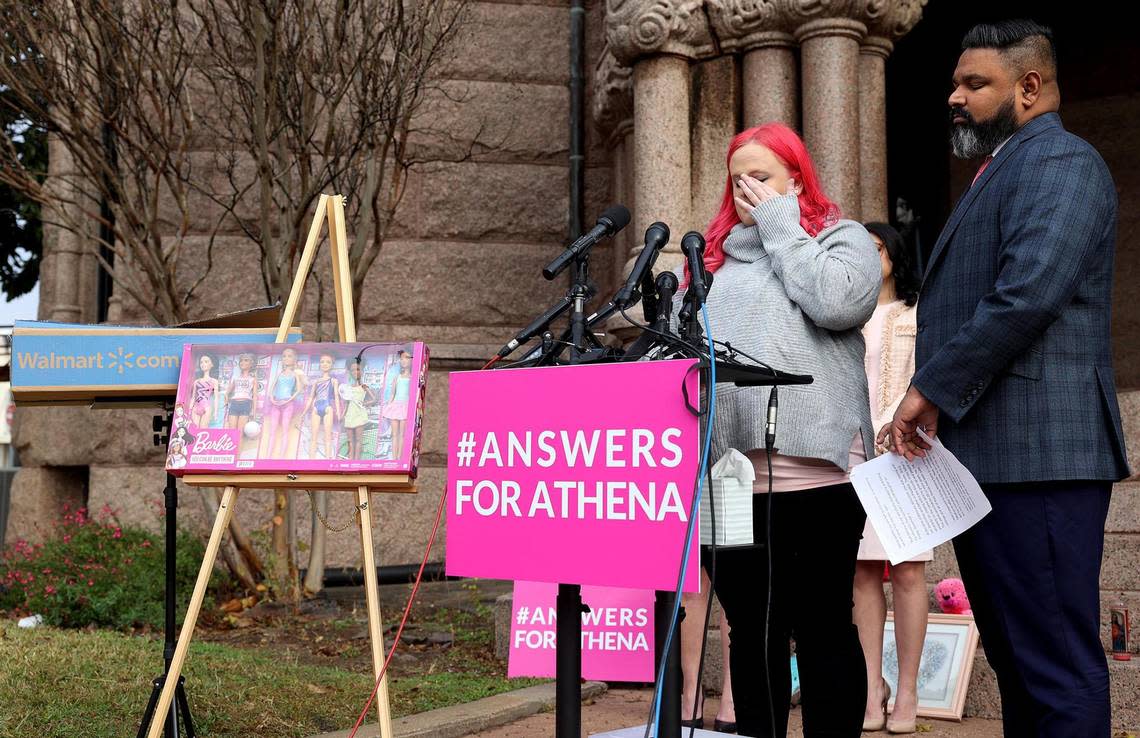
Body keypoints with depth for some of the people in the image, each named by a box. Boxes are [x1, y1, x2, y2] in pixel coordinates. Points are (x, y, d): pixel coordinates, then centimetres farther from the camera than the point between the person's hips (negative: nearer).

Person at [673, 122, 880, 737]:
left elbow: (837, 304, -13)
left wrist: (779, 224, -3)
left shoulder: (842, 238, 8)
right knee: (750, 630, 11)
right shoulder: (715, 254, 21)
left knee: (821, 629, 2)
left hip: (813, 471, -5)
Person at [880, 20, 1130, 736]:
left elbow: (1029, 293, -21)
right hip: (987, 455, 10)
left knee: (1056, 667, -7)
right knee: (1016, 658, 14)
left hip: (1035, 454, -10)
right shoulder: (998, 173, 25)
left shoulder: (1060, 161, -7)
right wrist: (938, 400, 9)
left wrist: (932, 389, -15)